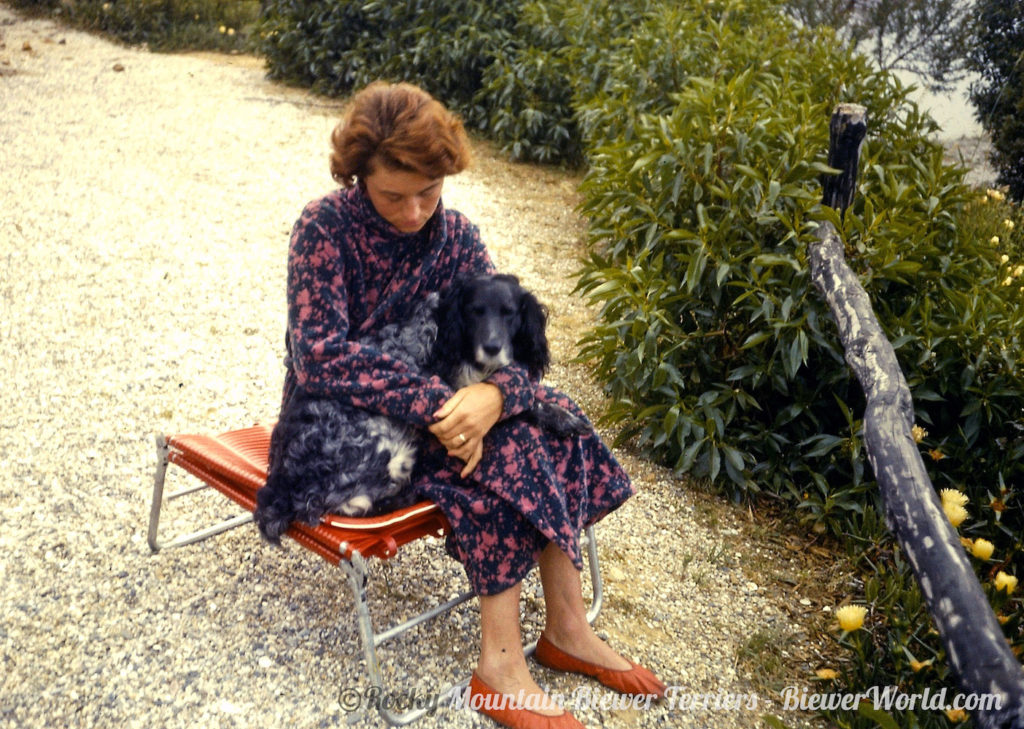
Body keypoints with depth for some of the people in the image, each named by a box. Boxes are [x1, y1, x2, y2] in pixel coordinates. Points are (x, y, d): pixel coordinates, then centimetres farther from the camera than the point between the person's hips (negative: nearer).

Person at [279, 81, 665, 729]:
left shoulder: (455, 235, -1)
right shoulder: (324, 229, -15)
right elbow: (319, 354, -26)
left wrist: (493, 395, -33)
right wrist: (435, 404, -35)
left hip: (435, 401, 5)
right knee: (501, 450, -27)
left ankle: (567, 628, -10)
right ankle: (500, 667, -21)